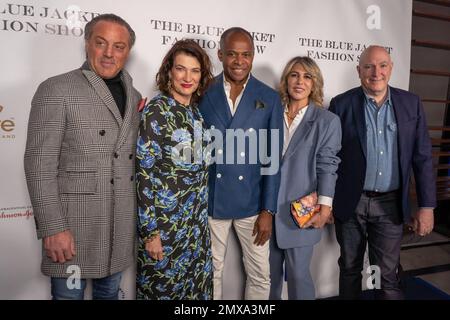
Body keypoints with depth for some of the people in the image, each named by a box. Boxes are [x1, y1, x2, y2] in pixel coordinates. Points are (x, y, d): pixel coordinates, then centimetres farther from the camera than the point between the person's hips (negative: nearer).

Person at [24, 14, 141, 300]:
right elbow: (40, 163, -12)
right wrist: (53, 228, -15)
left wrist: (139, 215, 10)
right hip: (74, 222, -4)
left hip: (122, 225, 5)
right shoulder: (57, 89, -7)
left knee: (110, 292, 20)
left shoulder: (135, 97, 9)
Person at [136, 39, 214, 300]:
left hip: (197, 218, 6)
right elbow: (144, 173, -16)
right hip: (165, 218, -6)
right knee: (163, 287, 12)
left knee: (196, 286, 18)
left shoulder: (198, 110, 5)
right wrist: (150, 231, -16)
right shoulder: (156, 111, -14)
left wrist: (202, 214, 14)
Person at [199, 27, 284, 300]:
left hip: (253, 202, 1)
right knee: (211, 272, 16)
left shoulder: (270, 99, -1)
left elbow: (273, 158, -1)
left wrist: (268, 210, -4)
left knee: (260, 275, 12)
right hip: (210, 200, 0)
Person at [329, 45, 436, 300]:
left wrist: (427, 206, 1)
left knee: (388, 276, 8)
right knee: (350, 269, 16)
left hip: (390, 204, 1)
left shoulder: (411, 103, 2)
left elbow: (422, 157, 3)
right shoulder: (341, 104, -4)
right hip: (350, 203, 0)